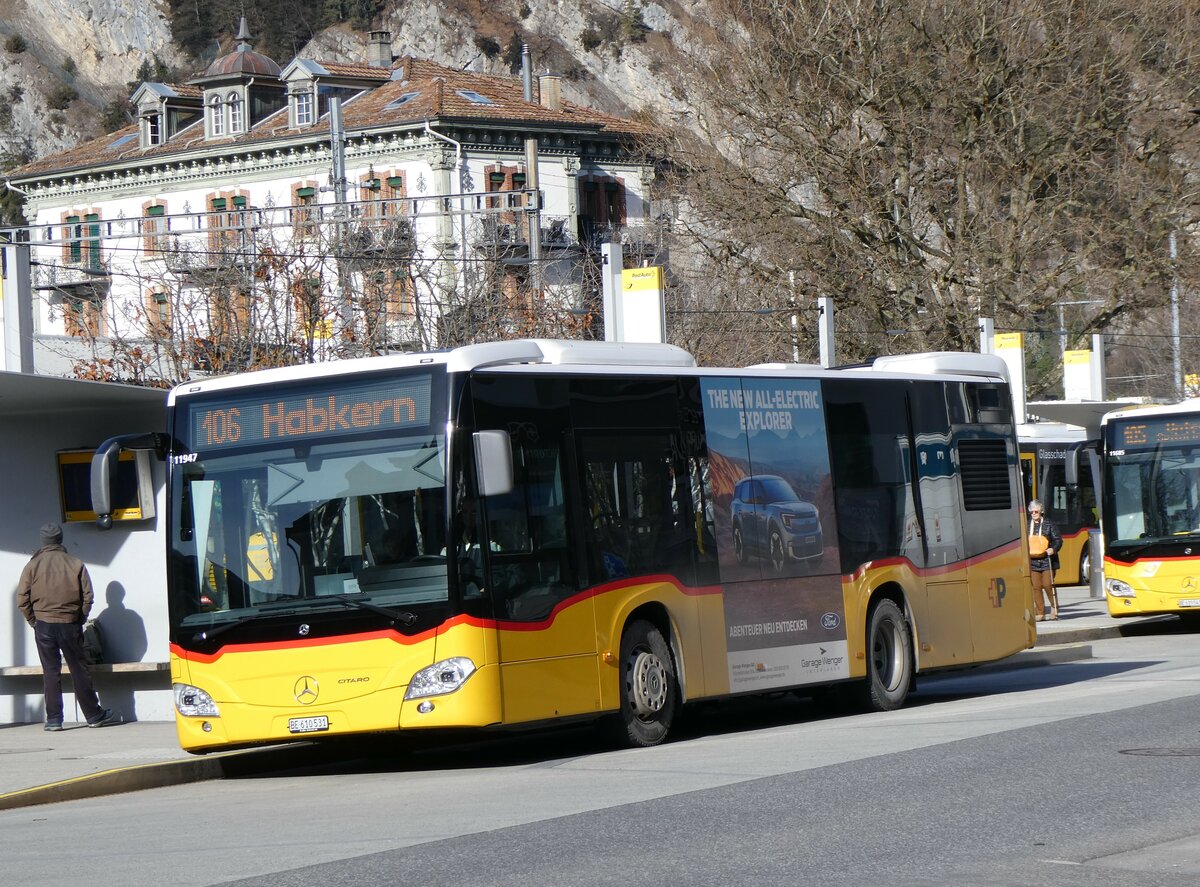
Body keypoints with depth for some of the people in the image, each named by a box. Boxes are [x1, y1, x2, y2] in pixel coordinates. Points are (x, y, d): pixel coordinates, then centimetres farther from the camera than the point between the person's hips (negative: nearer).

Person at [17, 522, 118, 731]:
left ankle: (53, 719, 2)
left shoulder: (33, 565, 0)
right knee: (79, 670, 7)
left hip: (44, 625, 0)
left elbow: (23, 599, -2)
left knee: (51, 671, 5)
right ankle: (94, 715, 12)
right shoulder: (75, 563, 0)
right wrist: (80, 621, 9)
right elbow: (87, 596, -1)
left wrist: (34, 622, 8)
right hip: (70, 625, 0)